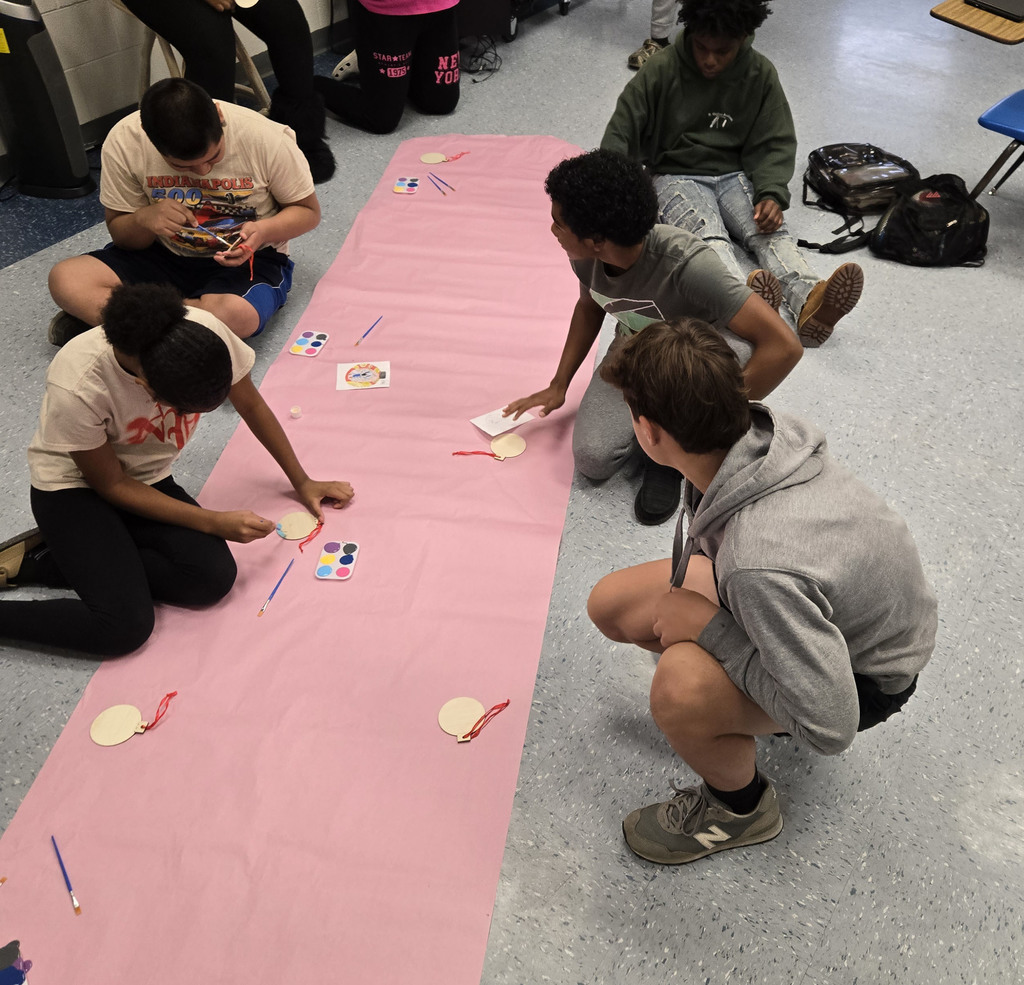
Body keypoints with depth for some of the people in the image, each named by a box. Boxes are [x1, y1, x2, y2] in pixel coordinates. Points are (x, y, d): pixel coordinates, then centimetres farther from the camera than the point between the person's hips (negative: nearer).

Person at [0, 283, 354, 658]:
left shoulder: (205, 334, -26)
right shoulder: (77, 388, -36)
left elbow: (251, 406, -5)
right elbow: (111, 485, -19)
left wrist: (302, 483, 2)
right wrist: (214, 522, -21)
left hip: (147, 478, 6)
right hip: (74, 484, -5)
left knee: (214, 577, -21)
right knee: (126, 627, -25)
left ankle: (44, 561, -4)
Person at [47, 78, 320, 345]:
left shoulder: (266, 138, -20)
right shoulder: (123, 142, -13)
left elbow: (308, 211, -5)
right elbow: (119, 231, 0)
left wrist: (263, 231, -27)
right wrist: (144, 219, -24)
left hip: (247, 259, -2)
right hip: (164, 256, 2)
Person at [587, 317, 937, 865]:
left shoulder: (762, 564, -43)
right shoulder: (763, 430, -20)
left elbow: (830, 728, -34)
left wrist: (712, 629, -28)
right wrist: (698, 579, -2)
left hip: (862, 670, -7)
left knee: (679, 688, -36)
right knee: (612, 605, 0)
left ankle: (740, 807, -2)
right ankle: (747, 697, 17)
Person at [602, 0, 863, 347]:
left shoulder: (760, 75, 1)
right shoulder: (662, 71, -6)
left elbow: (774, 144, 2)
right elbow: (620, 134, -6)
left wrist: (771, 194, -18)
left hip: (734, 175, 3)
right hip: (675, 175, -2)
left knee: (770, 230, -29)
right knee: (708, 234, -35)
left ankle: (809, 303, -55)